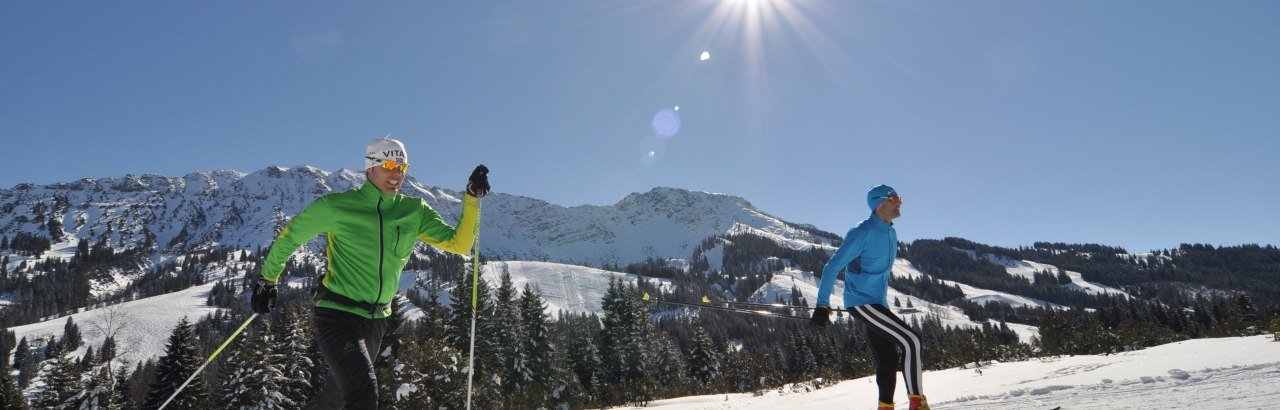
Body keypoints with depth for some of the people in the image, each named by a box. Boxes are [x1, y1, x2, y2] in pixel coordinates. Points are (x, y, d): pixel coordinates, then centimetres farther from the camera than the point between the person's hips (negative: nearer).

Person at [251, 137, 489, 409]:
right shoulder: (336, 206, -9)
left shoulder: (414, 212, 0)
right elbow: (290, 237, 5)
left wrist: (473, 198, -16)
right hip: (337, 316, -5)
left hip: (376, 320, 6)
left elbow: (458, 243, -6)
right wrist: (267, 280, 14)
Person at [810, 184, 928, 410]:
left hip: (878, 304, 9)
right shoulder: (862, 233, -15)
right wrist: (822, 304, -19)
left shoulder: (891, 233, 12)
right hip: (861, 302, -9)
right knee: (911, 341, -17)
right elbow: (832, 266, -16)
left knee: (888, 359, 7)